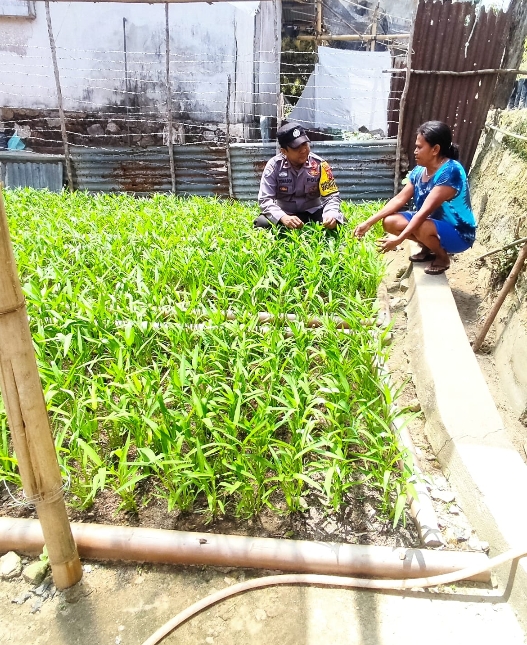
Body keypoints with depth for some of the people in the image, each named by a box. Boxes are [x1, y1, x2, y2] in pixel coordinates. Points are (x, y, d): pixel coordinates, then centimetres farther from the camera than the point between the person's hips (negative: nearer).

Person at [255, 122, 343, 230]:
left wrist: (331, 215, -36)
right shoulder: (274, 165, -13)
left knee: (336, 222, -27)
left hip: (312, 212, 1)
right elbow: (265, 199, -19)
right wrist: (283, 217, -40)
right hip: (283, 213, -1)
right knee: (262, 223, -31)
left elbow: (331, 196, -11)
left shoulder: (319, 164, -11)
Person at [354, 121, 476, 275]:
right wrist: (369, 222, -8)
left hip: (459, 234, -7)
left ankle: (442, 257, -5)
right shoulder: (420, 170, -3)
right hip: (432, 223, 8)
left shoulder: (450, 172, -28)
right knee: (389, 222, -8)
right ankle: (428, 248, 11)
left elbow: (425, 211, -33)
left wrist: (399, 239, -35)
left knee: (420, 228, -37)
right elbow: (399, 199, -2)